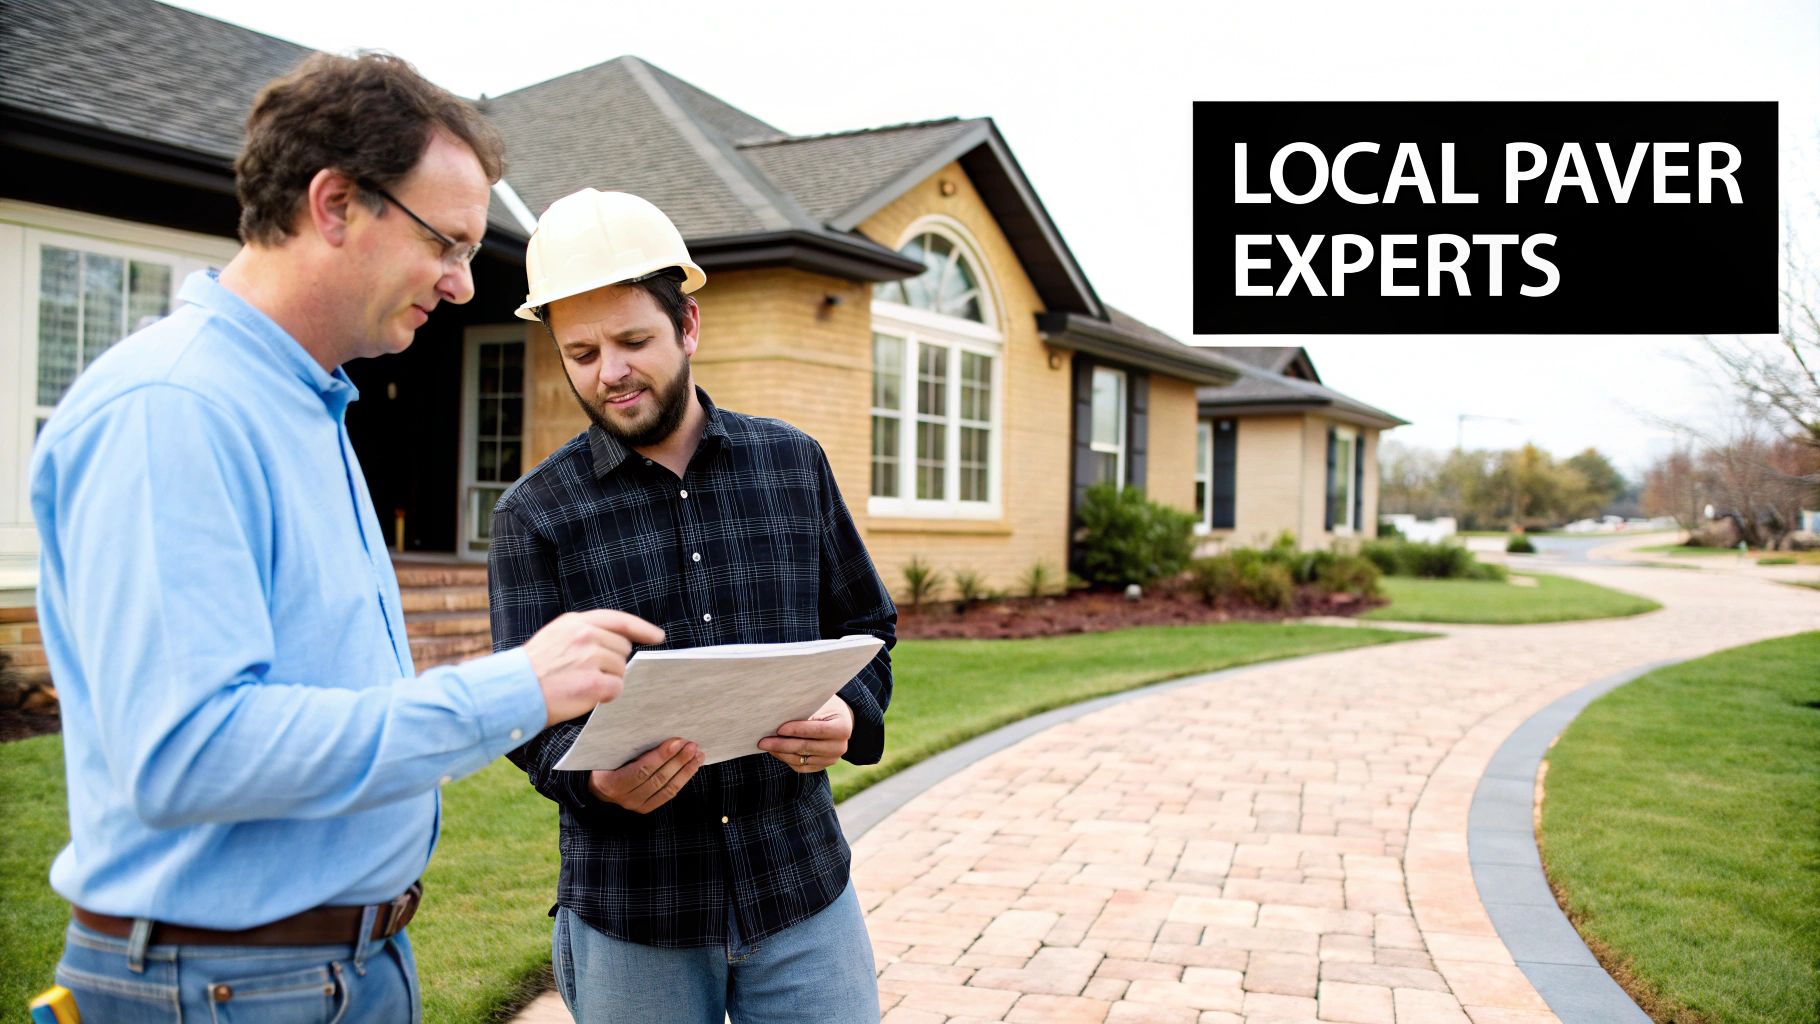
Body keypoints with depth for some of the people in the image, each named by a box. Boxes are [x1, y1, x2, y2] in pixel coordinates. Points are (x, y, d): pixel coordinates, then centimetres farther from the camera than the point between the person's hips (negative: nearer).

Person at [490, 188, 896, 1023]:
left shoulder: (794, 462, 4)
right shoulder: (534, 513, -3)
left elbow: (867, 627, 10)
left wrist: (849, 718, -11)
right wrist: (593, 777, -24)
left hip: (804, 894, 2)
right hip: (630, 920, -1)